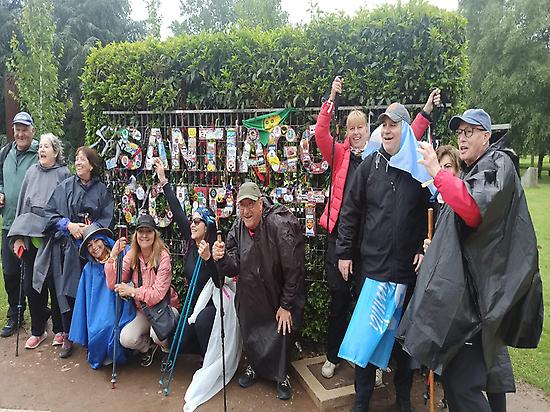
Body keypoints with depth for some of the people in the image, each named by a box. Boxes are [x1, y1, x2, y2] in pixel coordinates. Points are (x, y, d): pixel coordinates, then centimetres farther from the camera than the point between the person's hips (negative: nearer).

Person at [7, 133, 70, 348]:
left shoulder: (63, 173, -2)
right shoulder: (32, 171, 9)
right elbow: (22, 203, 9)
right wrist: (18, 236, 5)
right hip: (30, 234, 4)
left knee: (54, 283, 4)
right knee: (31, 284, 9)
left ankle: (59, 330, 21)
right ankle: (37, 330, 26)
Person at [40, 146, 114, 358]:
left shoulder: (102, 190, 3)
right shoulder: (65, 186, 4)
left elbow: (107, 219, 1)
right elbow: (50, 213, 3)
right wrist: (69, 225, -11)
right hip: (66, 247, 1)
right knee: (66, 291, 2)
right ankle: (68, 337, 17)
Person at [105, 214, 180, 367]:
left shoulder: (163, 256, -17)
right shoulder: (131, 256, -3)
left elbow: (158, 294, -20)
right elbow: (112, 285, -12)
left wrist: (132, 291, -24)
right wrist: (113, 256, -20)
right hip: (143, 310, 4)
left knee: (157, 333, -32)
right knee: (125, 339, -20)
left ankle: (170, 350, 5)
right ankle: (149, 345, 16)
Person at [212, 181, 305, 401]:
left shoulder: (281, 225, -28)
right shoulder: (238, 227, -9)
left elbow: (293, 269, -24)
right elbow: (235, 266, -7)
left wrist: (286, 305, -18)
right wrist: (221, 258, -30)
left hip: (277, 296, -5)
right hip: (250, 296, 5)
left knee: (280, 334, 5)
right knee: (249, 335, 17)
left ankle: (281, 376, 33)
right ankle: (255, 366, 45)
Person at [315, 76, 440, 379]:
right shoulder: (340, 154, 8)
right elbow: (320, 134, -6)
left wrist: (427, 110, -3)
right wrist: (331, 98, -13)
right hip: (340, 232, 0)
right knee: (338, 295, 4)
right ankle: (333, 356, 23)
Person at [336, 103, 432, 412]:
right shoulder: (370, 164, 2)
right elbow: (350, 210, 2)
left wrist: (426, 250, -3)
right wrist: (344, 253, 0)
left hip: (407, 269, 0)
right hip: (370, 265, 1)